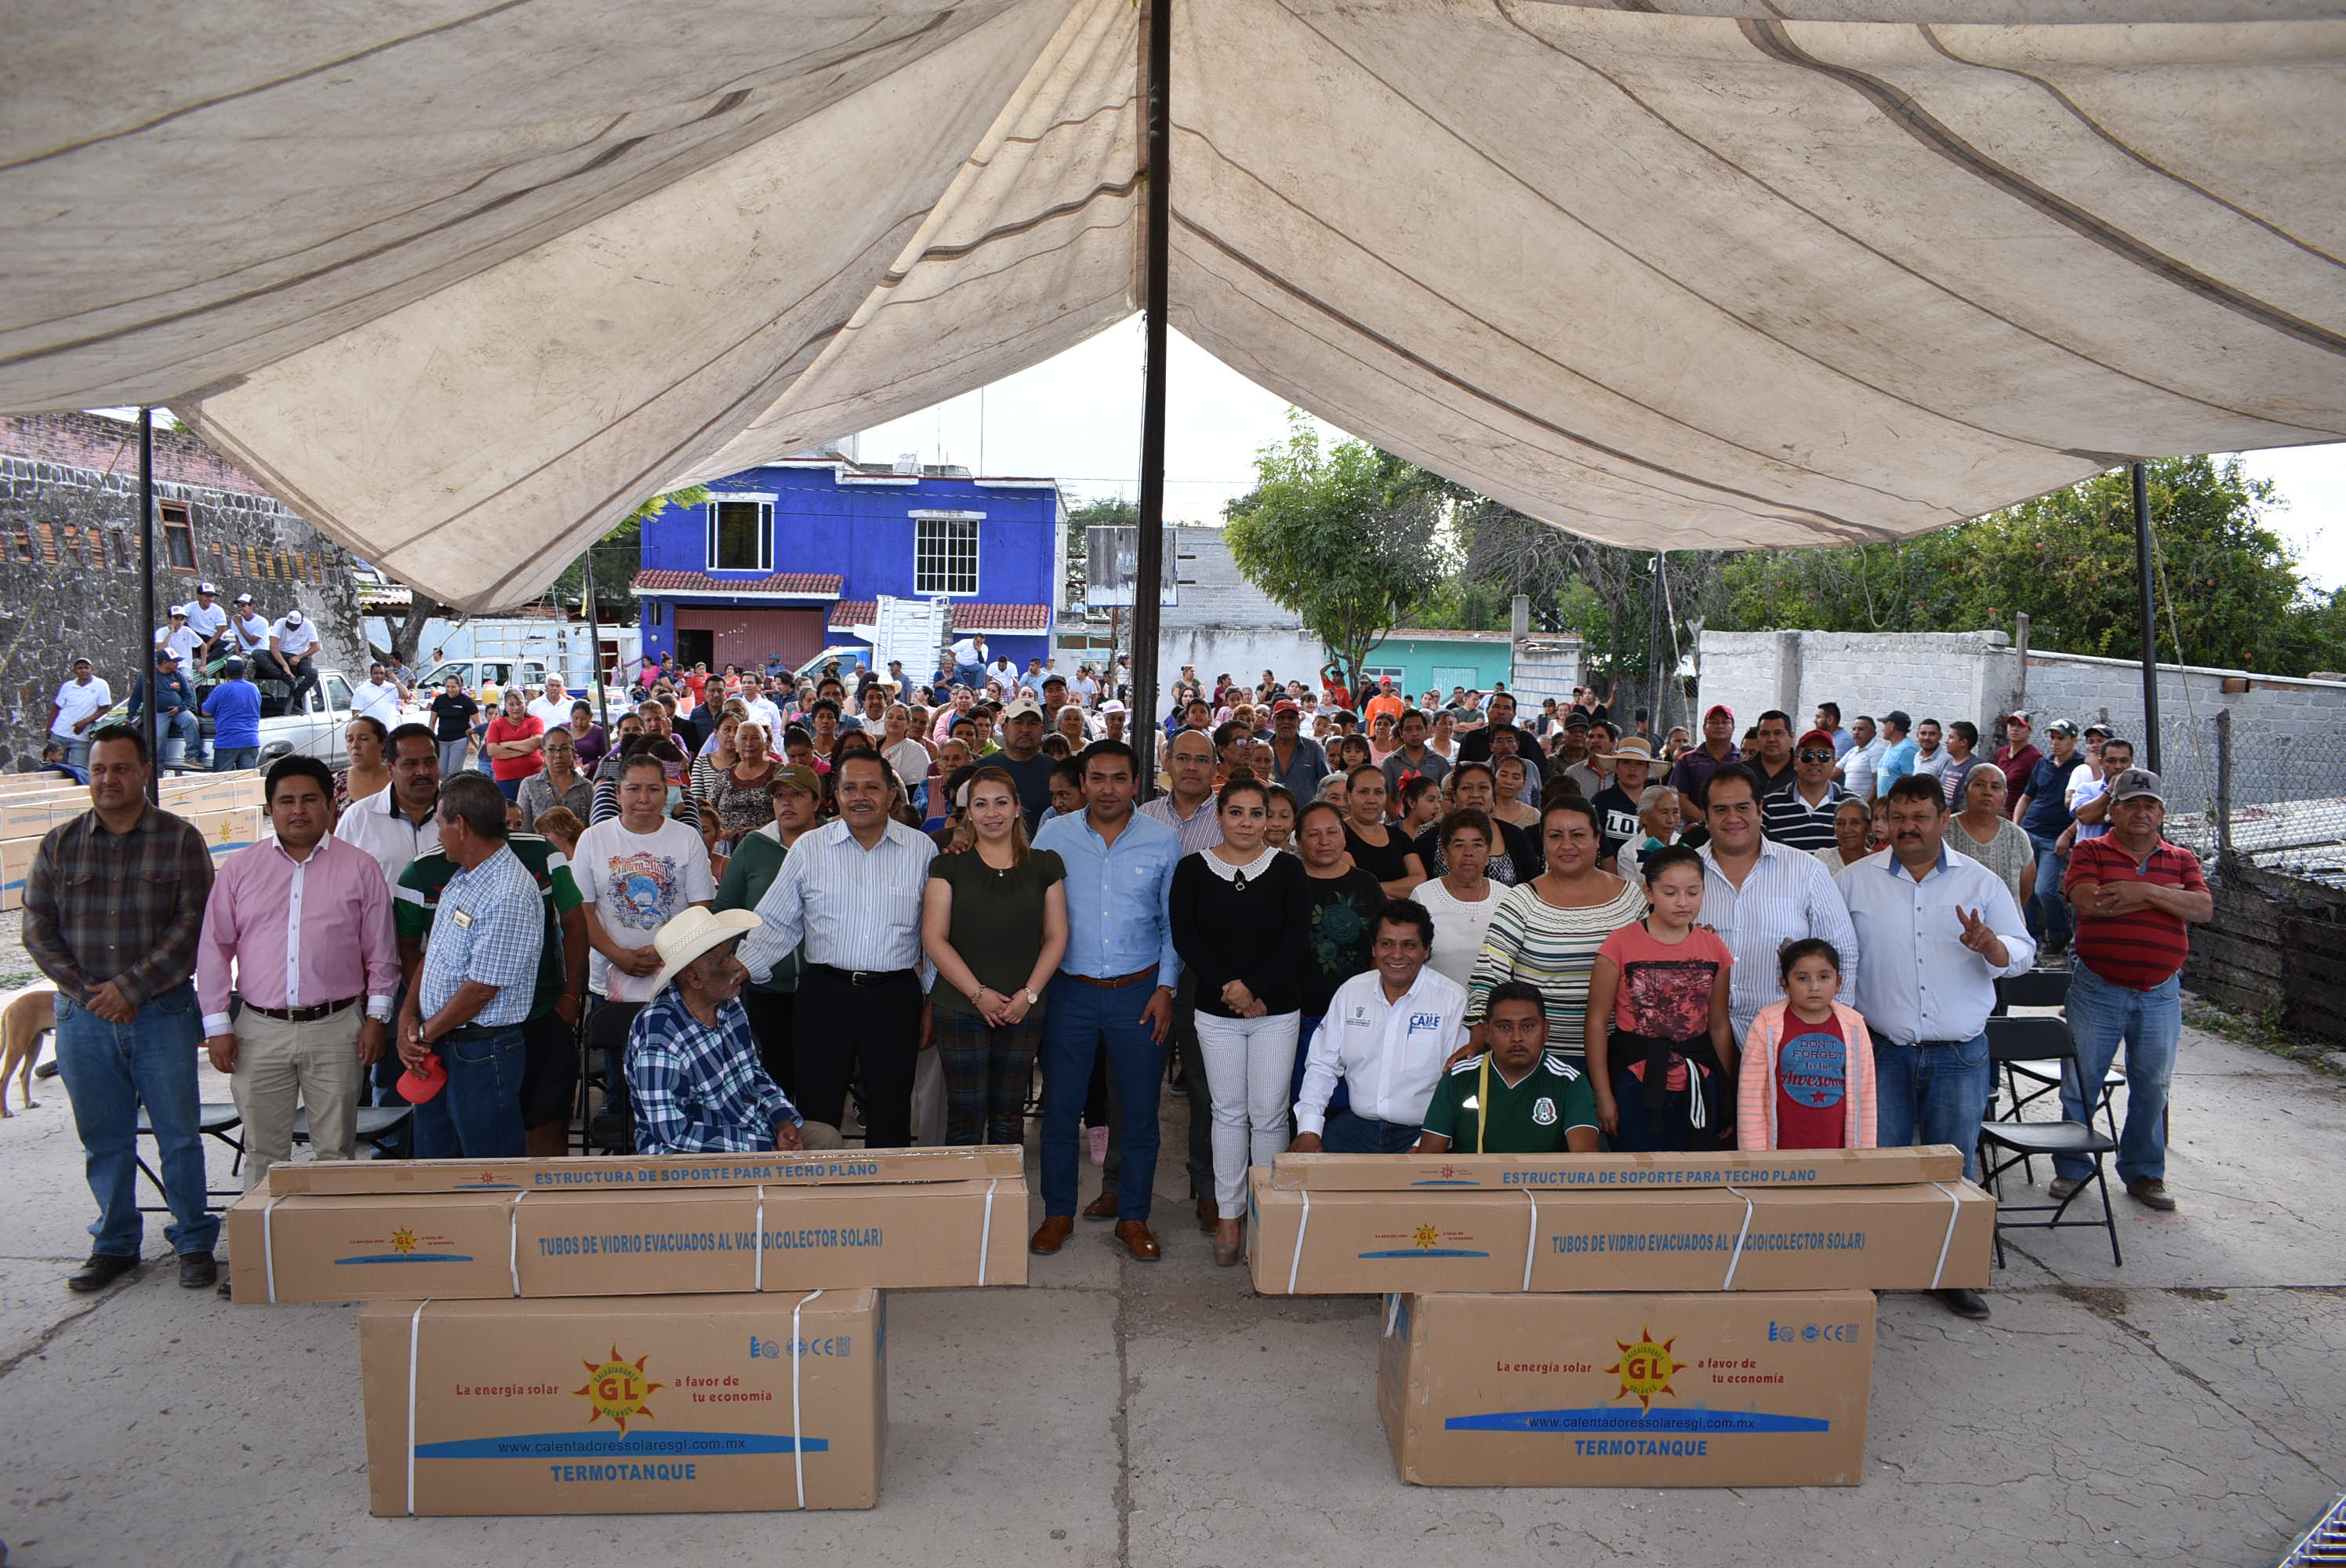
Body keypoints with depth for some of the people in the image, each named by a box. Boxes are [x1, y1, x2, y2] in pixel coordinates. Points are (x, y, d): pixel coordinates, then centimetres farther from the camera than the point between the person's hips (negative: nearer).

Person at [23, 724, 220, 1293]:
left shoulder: (180, 839, 0)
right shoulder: (58, 844, 8)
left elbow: (193, 924, -7)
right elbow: (38, 929, 6)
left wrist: (131, 987, -12)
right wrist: (86, 990, -6)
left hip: (162, 1011, -2)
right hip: (82, 1016, 3)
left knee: (178, 1133, 2)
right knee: (103, 1138, 11)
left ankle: (194, 1242, 14)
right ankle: (115, 1244, 25)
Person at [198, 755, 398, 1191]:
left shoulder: (360, 868, 4)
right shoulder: (239, 868, 8)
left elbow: (381, 952, 5)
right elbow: (214, 949, 8)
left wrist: (377, 1017, 0)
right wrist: (217, 1025, 2)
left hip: (336, 1028, -1)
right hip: (259, 1030, 1)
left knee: (336, 1151, 6)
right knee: (263, 1153, 9)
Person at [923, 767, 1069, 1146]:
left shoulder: (1044, 866, 7)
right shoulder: (949, 866, 2)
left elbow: (1056, 937, 5)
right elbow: (934, 938, -4)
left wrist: (1029, 993, -7)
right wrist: (979, 993, -11)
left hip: (1023, 1011, 2)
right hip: (960, 1010, -1)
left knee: (1009, 1113, 9)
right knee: (966, 1115, 1)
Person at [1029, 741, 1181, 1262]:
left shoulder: (1163, 841, 1)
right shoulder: (1053, 836, 1)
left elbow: (1174, 924, 7)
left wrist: (1166, 989, 0)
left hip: (1139, 993, 0)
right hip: (1070, 992, 0)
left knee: (1139, 1112, 6)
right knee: (1060, 1108, 6)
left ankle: (1133, 1218, 22)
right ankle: (1058, 1213, 23)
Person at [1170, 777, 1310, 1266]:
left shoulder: (1287, 870, -1)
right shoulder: (1193, 870, 0)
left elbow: (1296, 941, -5)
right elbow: (1184, 938, -5)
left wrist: (1254, 987, -15)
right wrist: (1228, 987, -14)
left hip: (1277, 1009, 0)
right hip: (1216, 1012, 1)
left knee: (1269, 1113, 2)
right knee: (1229, 1112, 7)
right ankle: (1229, 1215, 17)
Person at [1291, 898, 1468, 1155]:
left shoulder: (1453, 999, -5)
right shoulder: (1351, 991, 8)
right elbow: (1322, 1066, 11)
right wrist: (1309, 1130, -2)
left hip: (1421, 1133, -3)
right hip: (1358, 1123, 3)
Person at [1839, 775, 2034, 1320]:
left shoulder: (1981, 882, 5)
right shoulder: (1856, 880, 4)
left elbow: (2022, 953, 4)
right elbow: (1828, 952, 8)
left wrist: (1992, 946, -18)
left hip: (1960, 1055, 0)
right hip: (1883, 1050, 0)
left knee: (1955, 1167, 8)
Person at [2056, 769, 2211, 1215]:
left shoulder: (2181, 859, 9)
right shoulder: (2091, 852, 1)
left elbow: (2203, 909, -7)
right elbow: (2089, 901, -17)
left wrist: (2144, 891, -18)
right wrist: (2164, 895, -11)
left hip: (2161, 994, 2)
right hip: (2097, 989, -2)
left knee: (2152, 1087, 9)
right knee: (2081, 1081, 4)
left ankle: (2144, 1173, 23)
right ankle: (2071, 1169, 17)